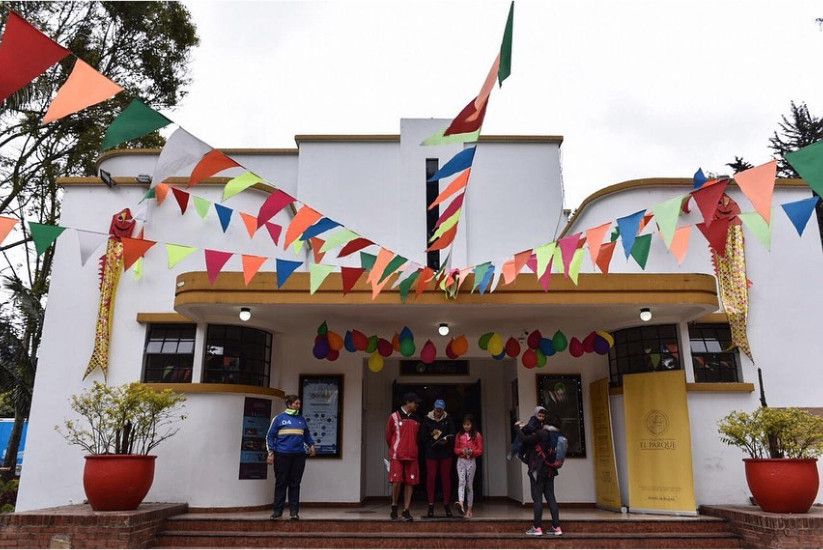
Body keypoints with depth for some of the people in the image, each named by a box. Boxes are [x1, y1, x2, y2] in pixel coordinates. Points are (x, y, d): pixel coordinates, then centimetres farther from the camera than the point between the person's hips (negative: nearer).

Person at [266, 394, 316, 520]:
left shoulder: (301, 419, 12)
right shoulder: (279, 418, 1)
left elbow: (307, 434, 23)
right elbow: (270, 436, 2)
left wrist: (311, 445, 7)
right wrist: (270, 453, -4)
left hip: (299, 455, 3)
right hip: (282, 455, -3)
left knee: (295, 484, 5)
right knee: (281, 484, 3)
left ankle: (294, 511, 11)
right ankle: (277, 511, 14)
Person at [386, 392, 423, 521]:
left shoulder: (416, 419, 12)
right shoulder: (394, 417, -1)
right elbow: (388, 436, 7)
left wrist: (411, 449, 13)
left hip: (412, 456, 4)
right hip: (397, 456, -4)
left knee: (410, 483, 1)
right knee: (396, 481, -7)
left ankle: (406, 511, 9)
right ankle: (394, 507, 15)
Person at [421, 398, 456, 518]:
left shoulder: (448, 419, 4)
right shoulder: (427, 419, 3)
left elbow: (452, 435, 2)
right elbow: (422, 436, 3)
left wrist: (446, 440, -18)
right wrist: (431, 434, -14)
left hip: (445, 453, 0)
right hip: (431, 452, 0)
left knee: (446, 478, 3)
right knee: (431, 477, -1)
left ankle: (446, 505, 13)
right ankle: (431, 506, 6)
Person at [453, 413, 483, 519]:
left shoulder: (477, 435, 2)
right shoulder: (459, 435, 7)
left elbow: (480, 450, 1)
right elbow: (455, 449, 9)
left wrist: (472, 451, -17)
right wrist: (462, 451, -11)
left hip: (471, 461, -1)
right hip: (461, 460, 1)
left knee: (469, 485, 5)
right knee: (461, 481, -17)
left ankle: (469, 509, 11)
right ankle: (461, 503, -33)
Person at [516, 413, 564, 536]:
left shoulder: (542, 433, -14)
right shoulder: (558, 436, 7)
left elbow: (525, 440, -14)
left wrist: (519, 428, 1)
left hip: (538, 470, -6)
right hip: (550, 471, 7)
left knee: (537, 498, -3)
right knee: (551, 498, 9)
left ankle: (537, 528, -1)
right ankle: (556, 527, 9)